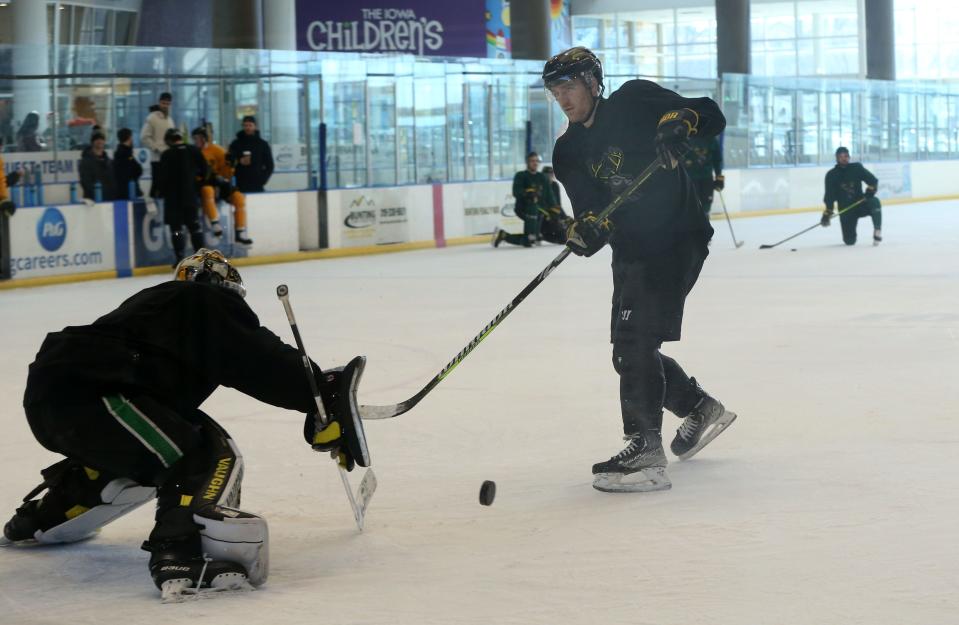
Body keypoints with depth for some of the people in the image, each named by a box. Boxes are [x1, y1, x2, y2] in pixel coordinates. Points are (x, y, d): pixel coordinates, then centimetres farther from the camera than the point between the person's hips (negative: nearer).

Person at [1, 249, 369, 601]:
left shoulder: (159, 302, 32)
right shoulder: (211, 304, 7)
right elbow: (262, 363, -5)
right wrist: (325, 395, -5)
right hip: (85, 394, -10)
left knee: (139, 454, 34)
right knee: (209, 456, -11)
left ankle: (40, 519, 45)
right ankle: (178, 556, -33)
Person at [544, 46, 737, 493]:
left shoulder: (635, 102, -5)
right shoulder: (569, 151, 9)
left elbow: (712, 118, -7)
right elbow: (591, 209, -1)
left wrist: (679, 121, -28)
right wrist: (587, 229, -24)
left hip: (677, 239, -8)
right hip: (631, 251, 8)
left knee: (635, 337, -20)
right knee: (630, 352, 13)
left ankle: (646, 451, -23)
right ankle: (701, 409, 35)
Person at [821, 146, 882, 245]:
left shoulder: (856, 168, -1)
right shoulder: (831, 175, -3)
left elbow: (873, 180, -2)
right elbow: (829, 196, -5)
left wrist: (870, 189, -23)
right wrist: (827, 212, -15)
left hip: (861, 203, 0)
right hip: (845, 209, 0)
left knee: (874, 202, -35)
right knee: (849, 241, -6)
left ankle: (877, 230, -22)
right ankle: (849, 235, 33)